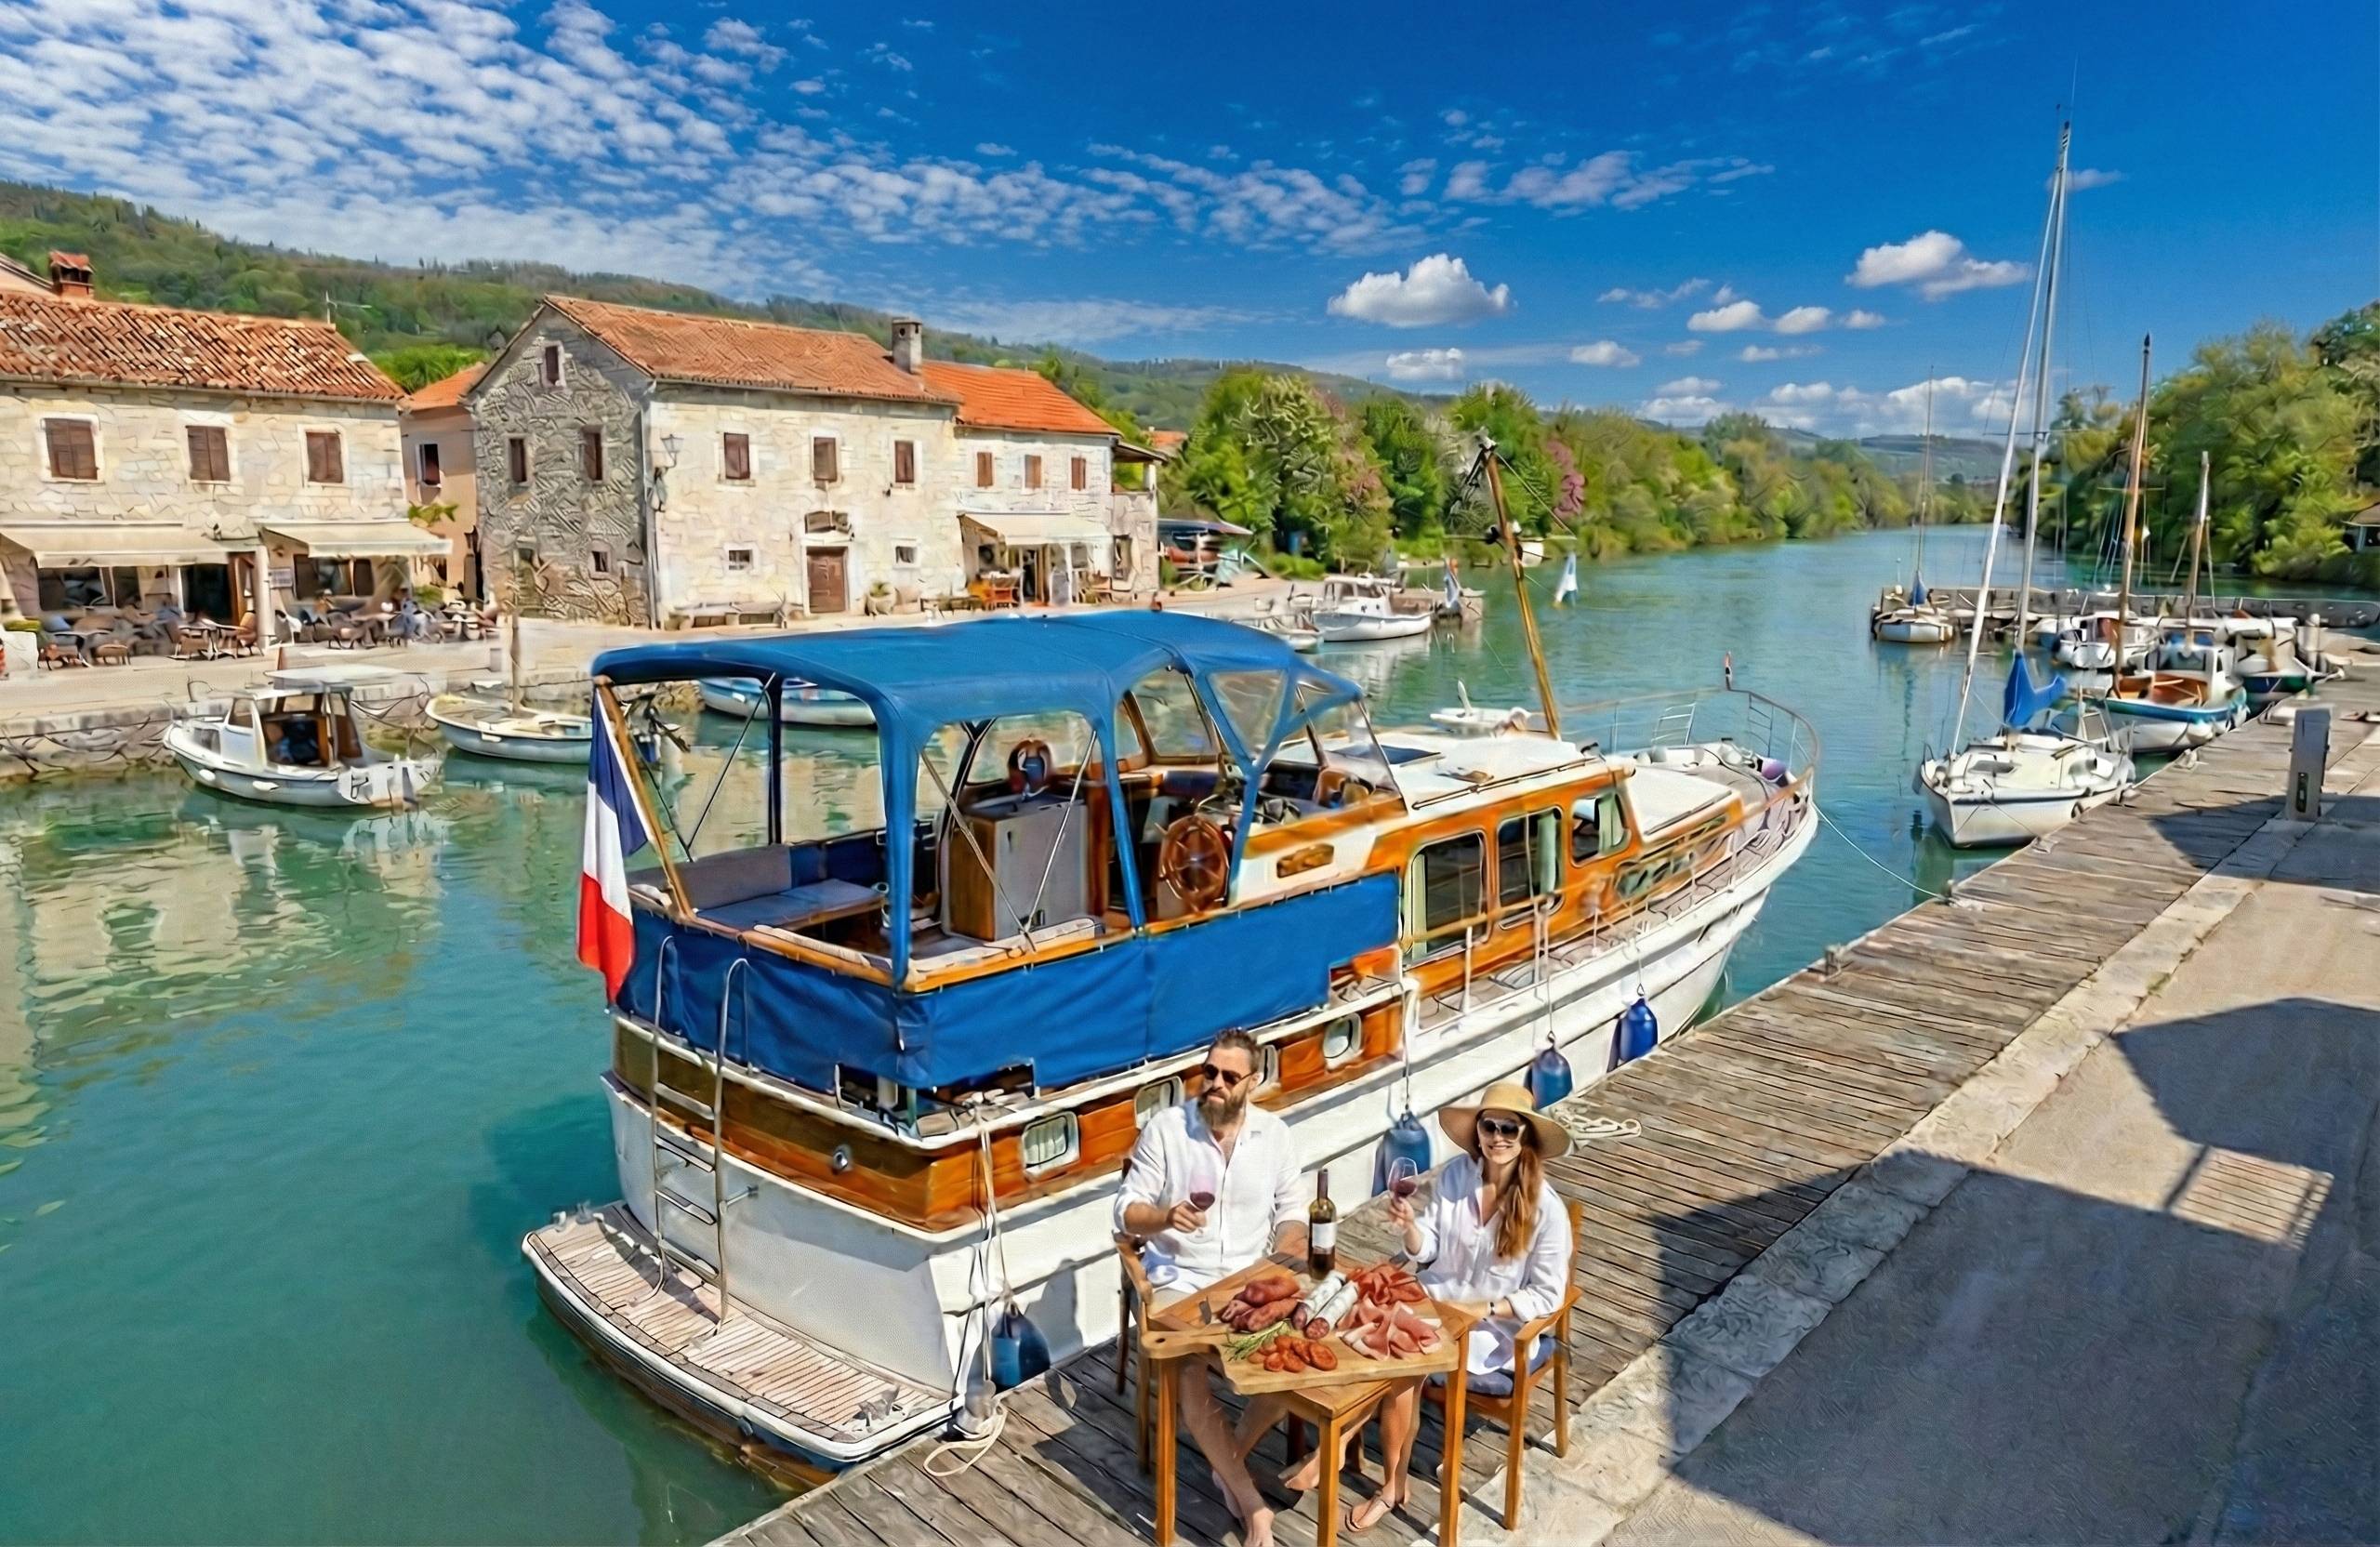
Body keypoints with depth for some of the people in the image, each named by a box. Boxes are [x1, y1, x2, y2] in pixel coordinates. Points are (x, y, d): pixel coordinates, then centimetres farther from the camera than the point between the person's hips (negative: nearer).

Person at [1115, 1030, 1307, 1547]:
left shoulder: (1275, 1134, -1)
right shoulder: (1165, 1128, -9)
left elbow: (1292, 1211, 6)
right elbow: (1126, 1211, -7)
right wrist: (1167, 1217, -27)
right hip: (1179, 1278, -2)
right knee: (1190, 1374, -27)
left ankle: (1232, 1457, 5)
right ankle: (1251, 1503, -12)